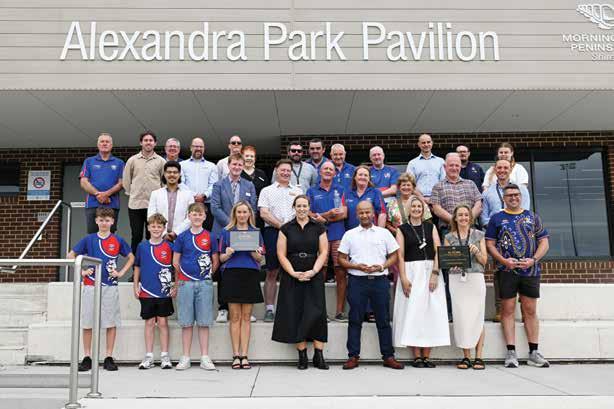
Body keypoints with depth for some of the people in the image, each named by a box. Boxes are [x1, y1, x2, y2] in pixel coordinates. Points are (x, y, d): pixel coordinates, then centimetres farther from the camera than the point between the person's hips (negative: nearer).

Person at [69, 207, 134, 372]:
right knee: (87, 322, 4)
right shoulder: (88, 239, 4)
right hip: (90, 286, 0)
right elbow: (71, 255, 10)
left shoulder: (118, 240, 4)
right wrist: (82, 271, 0)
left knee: (111, 322, 2)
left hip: (110, 286, 0)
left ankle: (109, 358, 11)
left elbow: (131, 257, 14)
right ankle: (87, 358, 14)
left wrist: (121, 272, 2)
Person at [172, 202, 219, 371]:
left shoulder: (210, 237, 4)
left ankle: (205, 358, 11)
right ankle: (185, 358, 13)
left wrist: (207, 274, 8)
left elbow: (215, 262, 10)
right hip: (185, 283, 0)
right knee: (186, 322, 5)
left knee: (204, 322, 4)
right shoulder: (182, 237, 4)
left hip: (205, 283, 0)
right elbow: (175, 262, 7)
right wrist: (178, 280, 4)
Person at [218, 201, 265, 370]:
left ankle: (244, 355, 7)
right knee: (235, 316, 2)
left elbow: (260, 259, 9)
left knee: (246, 317, 4)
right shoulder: (226, 232, 8)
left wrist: (255, 253, -13)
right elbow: (221, 258, 8)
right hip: (232, 275, -1)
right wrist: (228, 254, -14)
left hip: (250, 275, 1)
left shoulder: (256, 232, 10)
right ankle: (236, 355, 7)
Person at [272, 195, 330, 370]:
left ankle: (318, 355, 1)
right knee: (296, 314, 0)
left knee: (317, 314, -5)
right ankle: (302, 355, 7)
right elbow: (281, 254, 1)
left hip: (314, 277, 0)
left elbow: (323, 252, 2)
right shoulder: (286, 229, 6)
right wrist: (293, 273, -10)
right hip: (292, 278, 0)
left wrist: (313, 271, -11)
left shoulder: (318, 228, 6)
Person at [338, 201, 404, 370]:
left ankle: (388, 356, 13)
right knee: (355, 320, 3)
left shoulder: (384, 233, 8)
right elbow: (342, 259, 6)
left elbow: (394, 256, 9)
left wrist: (381, 266, -9)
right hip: (357, 281, 0)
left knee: (383, 320, 5)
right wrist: (357, 266, -10)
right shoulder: (350, 235, 7)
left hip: (380, 280, 0)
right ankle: (353, 356, 10)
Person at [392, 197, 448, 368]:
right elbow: (400, 255, -1)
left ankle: (426, 356, 5)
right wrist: (403, 278, -11)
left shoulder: (431, 227, 11)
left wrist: (435, 273, -10)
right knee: (413, 311, -3)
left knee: (430, 311, -1)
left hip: (430, 271, 2)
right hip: (411, 271, -2)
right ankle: (417, 356, 2)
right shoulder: (402, 229, 6)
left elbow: (438, 251, 3)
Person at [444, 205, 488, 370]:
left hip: (476, 278, -1)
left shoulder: (479, 235, 10)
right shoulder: (449, 237, 12)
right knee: (461, 317, -3)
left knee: (477, 316, -4)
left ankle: (478, 357, 1)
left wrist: (476, 251, -9)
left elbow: (484, 260, 8)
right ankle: (466, 356, 5)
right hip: (456, 279, 1)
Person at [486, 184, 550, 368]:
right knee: (508, 309, -1)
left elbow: (544, 242, 8)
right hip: (507, 270, -1)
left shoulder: (532, 217, 12)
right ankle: (511, 353, 4)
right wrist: (504, 260, -13)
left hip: (531, 270, 2)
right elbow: (490, 244, 3)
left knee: (530, 310, 6)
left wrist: (533, 260, -9)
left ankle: (534, 352, 13)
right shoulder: (497, 218, 8)